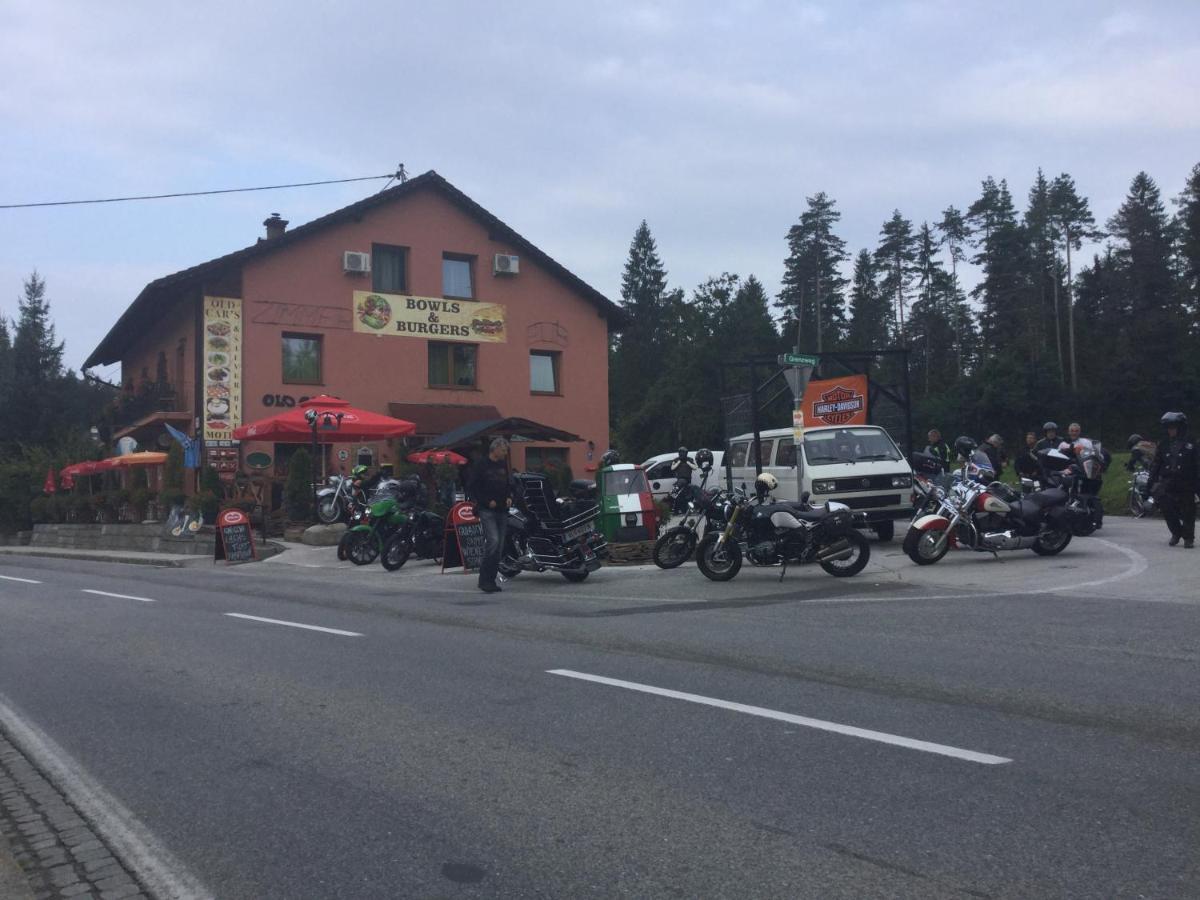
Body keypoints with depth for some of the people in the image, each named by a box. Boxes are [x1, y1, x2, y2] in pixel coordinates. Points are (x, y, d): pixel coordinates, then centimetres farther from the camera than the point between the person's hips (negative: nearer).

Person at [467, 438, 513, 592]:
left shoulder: (503, 465, 16)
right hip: (487, 510, -7)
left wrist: (509, 497, 7)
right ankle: (484, 579, -16)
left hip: (502, 510, 7)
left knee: (499, 546, 6)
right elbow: (471, 488, -6)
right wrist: (487, 501, -13)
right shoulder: (482, 465, -4)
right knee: (493, 540, -20)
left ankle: (491, 580, 13)